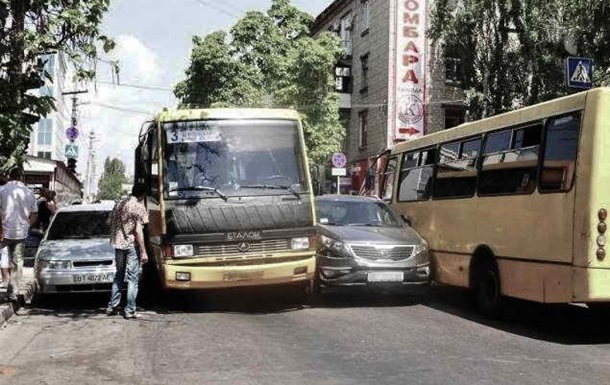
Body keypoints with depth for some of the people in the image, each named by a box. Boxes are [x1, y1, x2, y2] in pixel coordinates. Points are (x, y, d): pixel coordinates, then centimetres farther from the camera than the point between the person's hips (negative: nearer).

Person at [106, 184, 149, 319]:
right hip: (132, 245, -6)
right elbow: (138, 230, -15)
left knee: (119, 276, 19)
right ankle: (130, 311, 1)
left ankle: (112, 307, 19)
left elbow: (110, 223, 13)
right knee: (133, 278, 1)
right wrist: (143, 251, -14)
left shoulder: (119, 204, 10)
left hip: (118, 243, 6)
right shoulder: (139, 207, -10)